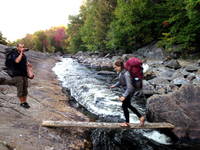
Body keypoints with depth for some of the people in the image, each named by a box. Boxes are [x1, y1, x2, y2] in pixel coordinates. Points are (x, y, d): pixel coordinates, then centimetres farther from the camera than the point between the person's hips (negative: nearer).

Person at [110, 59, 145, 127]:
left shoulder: (126, 74, -31)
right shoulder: (121, 72, -4)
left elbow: (129, 87, -33)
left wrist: (124, 96, -34)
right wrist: (115, 85, 13)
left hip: (129, 91, -9)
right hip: (126, 90, 9)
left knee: (124, 106, 7)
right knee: (128, 105, 22)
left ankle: (127, 122, 27)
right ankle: (141, 117, 33)